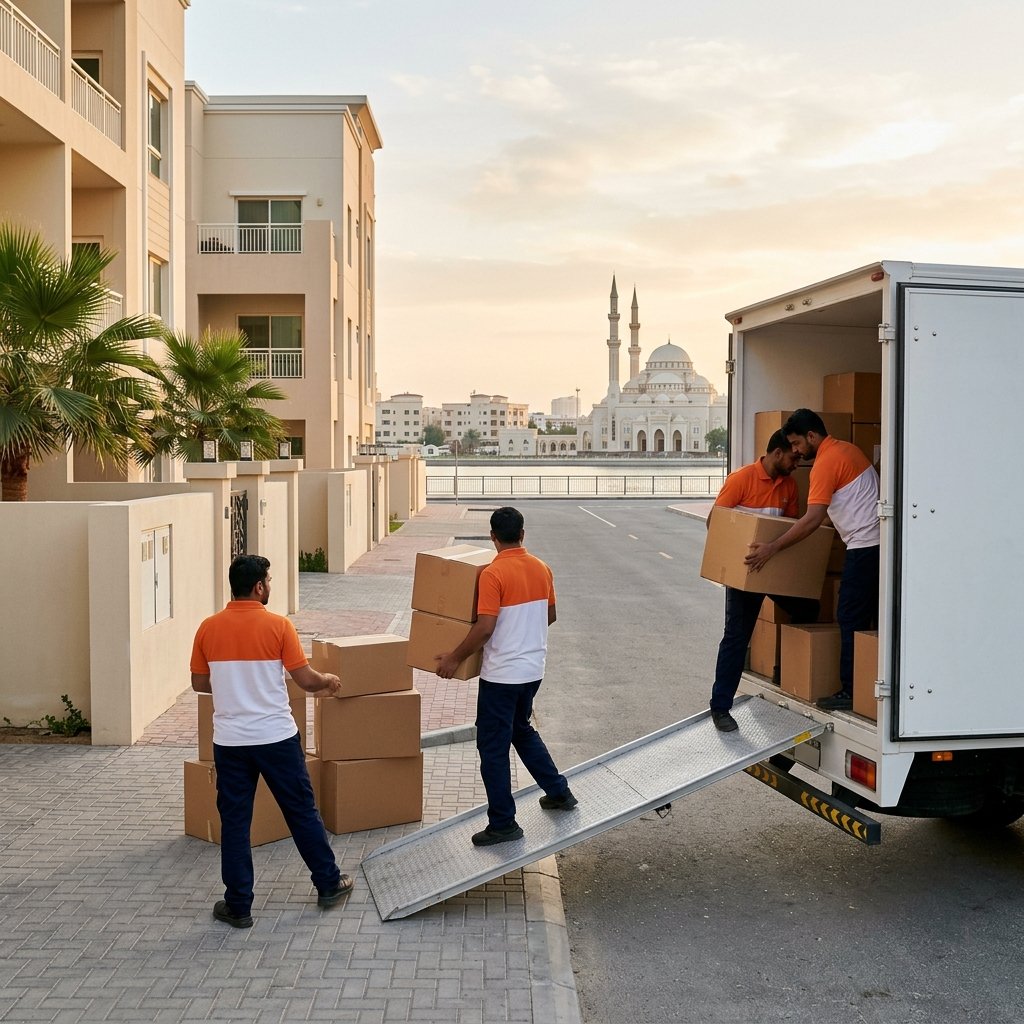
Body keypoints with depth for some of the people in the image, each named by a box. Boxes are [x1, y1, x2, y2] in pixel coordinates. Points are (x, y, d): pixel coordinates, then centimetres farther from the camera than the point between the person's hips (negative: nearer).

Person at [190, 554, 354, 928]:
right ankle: (329, 883, 26)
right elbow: (306, 679, -9)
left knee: (234, 821, 9)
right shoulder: (278, 625, -10)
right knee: (302, 811, 13)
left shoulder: (208, 628, -2)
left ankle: (238, 906, 14)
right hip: (276, 738, -2)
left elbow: (199, 683, 8)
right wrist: (329, 681, 11)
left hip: (229, 741, 2)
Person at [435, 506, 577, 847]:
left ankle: (503, 824, 9)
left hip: (502, 674, -7)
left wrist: (455, 658, -11)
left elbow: (484, 628, -22)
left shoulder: (493, 574, -18)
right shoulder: (541, 569, 3)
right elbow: (550, 616, 14)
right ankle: (559, 792, 34)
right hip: (533, 669, 7)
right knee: (522, 730, 27)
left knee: (493, 747, 4)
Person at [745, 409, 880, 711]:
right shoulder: (846, 448, 14)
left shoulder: (825, 462, -15)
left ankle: (850, 691, 0)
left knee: (850, 618, -4)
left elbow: (813, 519, -23)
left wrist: (772, 548, -22)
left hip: (864, 547, -10)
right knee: (874, 618, 13)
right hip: (877, 542, 10)